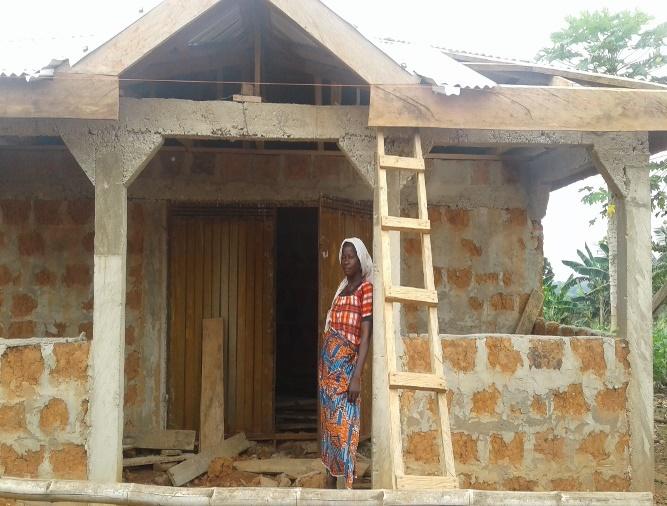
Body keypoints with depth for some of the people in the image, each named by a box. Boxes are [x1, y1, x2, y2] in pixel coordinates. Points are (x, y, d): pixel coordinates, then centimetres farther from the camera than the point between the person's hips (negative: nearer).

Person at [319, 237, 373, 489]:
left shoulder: (366, 289, -6)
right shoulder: (342, 288, 17)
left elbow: (365, 336, -14)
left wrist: (357, 376, -20)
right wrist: (323, 367, 13)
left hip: (346, 366, -8)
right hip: (329, 365, 8)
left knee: (344, 427, -8)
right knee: (329, 425, 10)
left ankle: (348, 487, -4)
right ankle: (330, 484, 17)